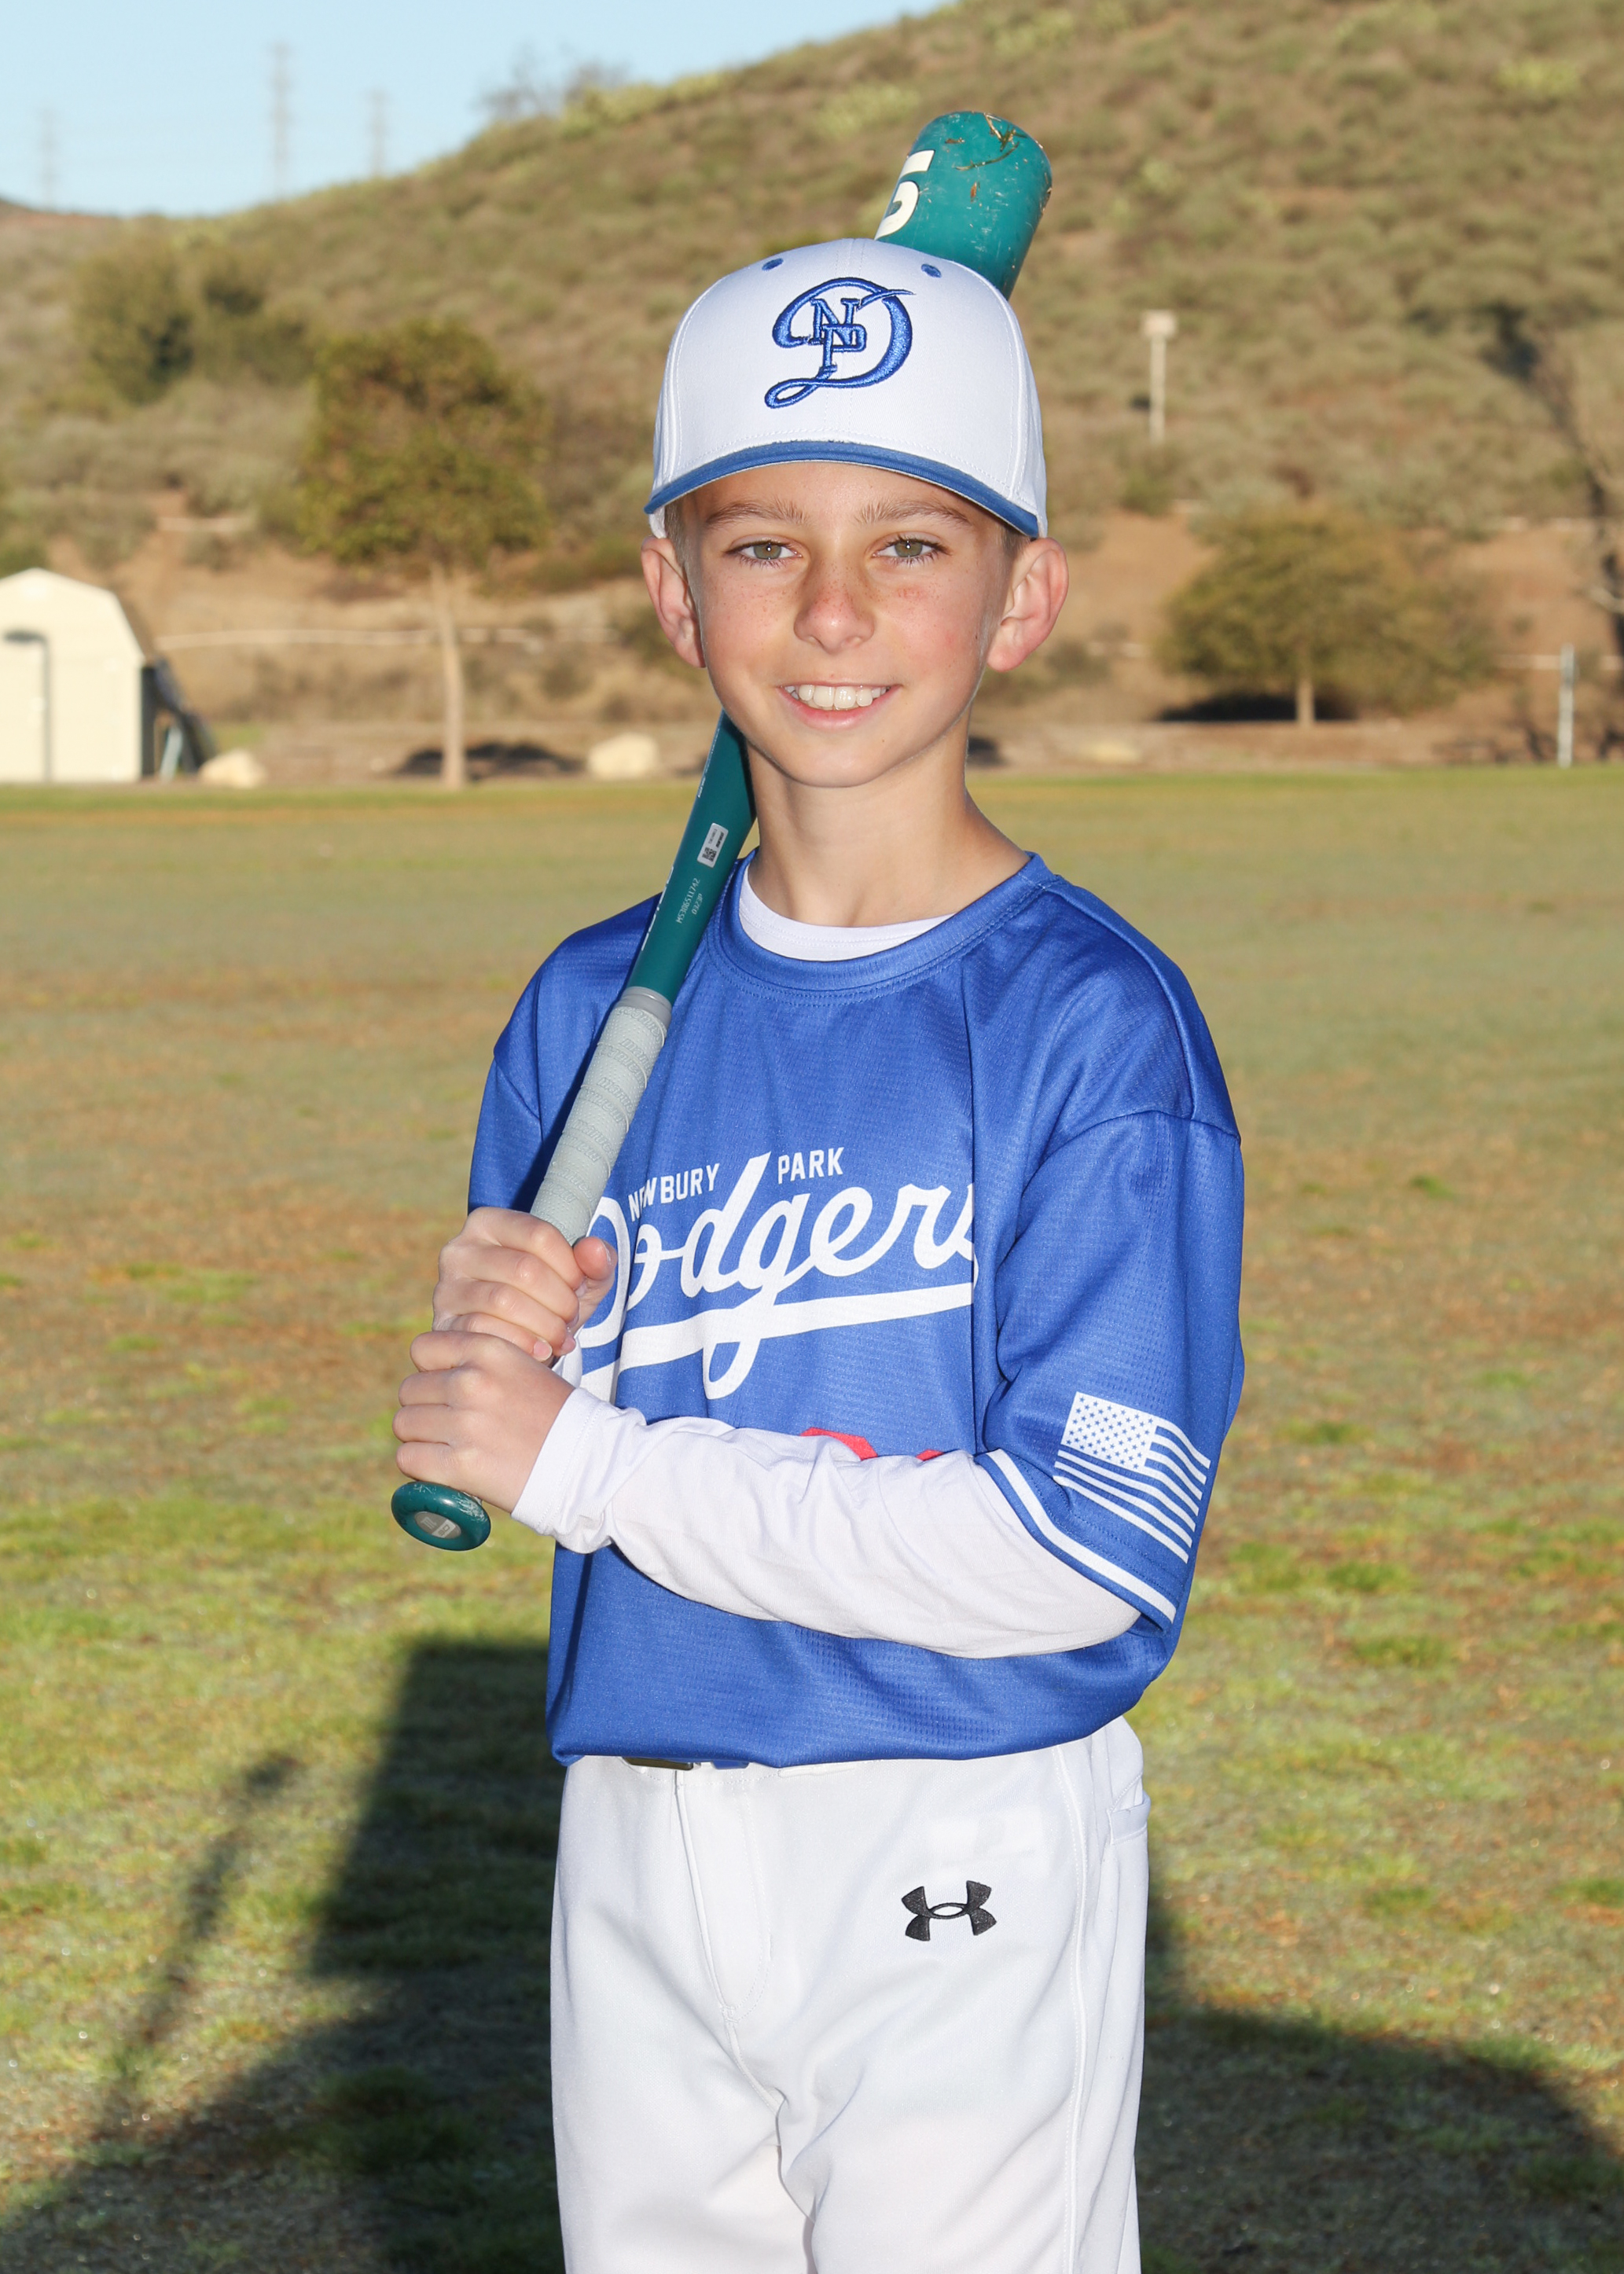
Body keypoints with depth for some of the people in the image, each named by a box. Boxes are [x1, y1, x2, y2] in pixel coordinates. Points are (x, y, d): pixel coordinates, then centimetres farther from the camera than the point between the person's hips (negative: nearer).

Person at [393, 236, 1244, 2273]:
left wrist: (591, 1462, -15)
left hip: (964, 1874, -5)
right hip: (631, 1856, 5)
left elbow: (1082, 1551, -21)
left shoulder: (1094, 1017, -13)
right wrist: (485, 1343, -13)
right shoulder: (594, 1008, 5)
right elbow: (483, 1450, 11)